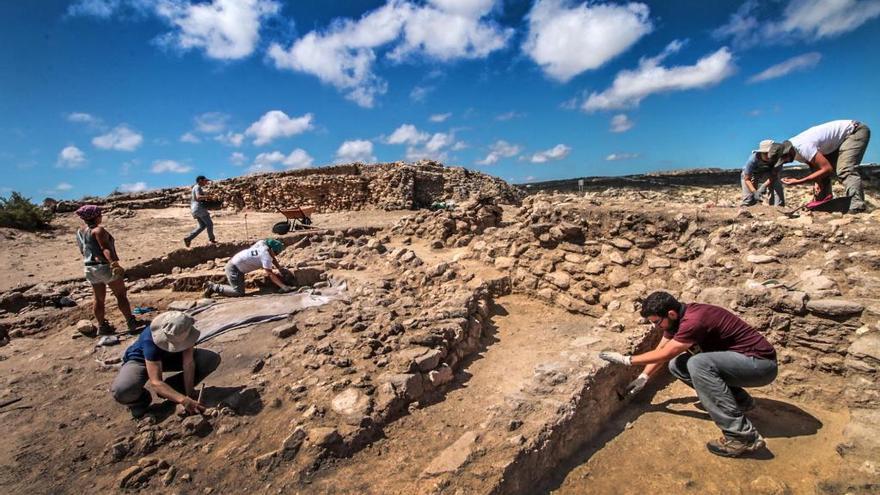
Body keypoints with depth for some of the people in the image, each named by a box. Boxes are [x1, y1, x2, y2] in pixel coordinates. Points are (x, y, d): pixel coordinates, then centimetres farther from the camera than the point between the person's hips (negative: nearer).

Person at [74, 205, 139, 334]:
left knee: (99, 299, 14)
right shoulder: (98, 230, -16)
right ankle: (131, 322, 2)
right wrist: (115, 263, -39)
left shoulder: (80, 231, 10)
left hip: (90, 268, 8)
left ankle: (102, 326, 21)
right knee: (121, 295, 0)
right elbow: (105, 248, -29)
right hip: (105, 266, -8)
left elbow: (82, 251, 19)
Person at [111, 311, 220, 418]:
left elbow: (188, 363, -27)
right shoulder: (150, 340, -40)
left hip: (169, 357, 4)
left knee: (213, 359, -17)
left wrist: (190, 394, -31)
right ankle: (141, 399, 1)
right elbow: (156, 382, -44)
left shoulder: (185, 331, -30)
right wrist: (184, 400, -54)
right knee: (121, 391, -36)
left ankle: (172, 387, 0)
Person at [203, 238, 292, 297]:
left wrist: (280, 269, 14)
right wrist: (283, 286, -32)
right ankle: (213, 287, -4)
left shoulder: (263, 243, -1)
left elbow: (273, 259, 15)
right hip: (234, 268, -10)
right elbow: (270, 274, -28)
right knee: (239, 293, -15)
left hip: (234, 263, 10)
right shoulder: (266, 255, -25)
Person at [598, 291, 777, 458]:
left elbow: (664, 355, -22)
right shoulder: (678, 316, -2)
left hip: (761, 363, -9)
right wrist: (643, 378, 6)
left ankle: (743, 436, -22)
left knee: (698, 364, -32)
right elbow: (660, 350, 9)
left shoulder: (694, 321, -29)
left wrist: (626, 360, -12)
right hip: (738, 359, 9)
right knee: (677, 365, 2)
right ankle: (739, 400, 14)